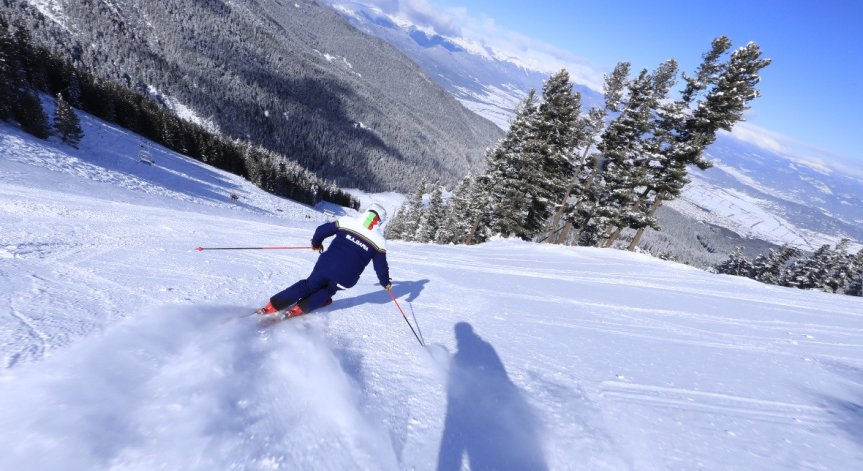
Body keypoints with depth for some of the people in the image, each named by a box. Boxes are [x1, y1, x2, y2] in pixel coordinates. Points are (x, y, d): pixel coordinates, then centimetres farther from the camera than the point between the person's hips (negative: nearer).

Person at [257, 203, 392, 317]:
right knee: (327, 291, 29)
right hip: (345, 280, -1)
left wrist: (316, 243, 26)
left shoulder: (347, 221, 1)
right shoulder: (380, 241, -2)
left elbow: (321, 230, 7)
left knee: (308, 286, 23)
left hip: (325, 265, 1)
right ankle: (299, 309, 17)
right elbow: (381, 265, 5)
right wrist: (386, 282, 21)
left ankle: (271, 307, 23)